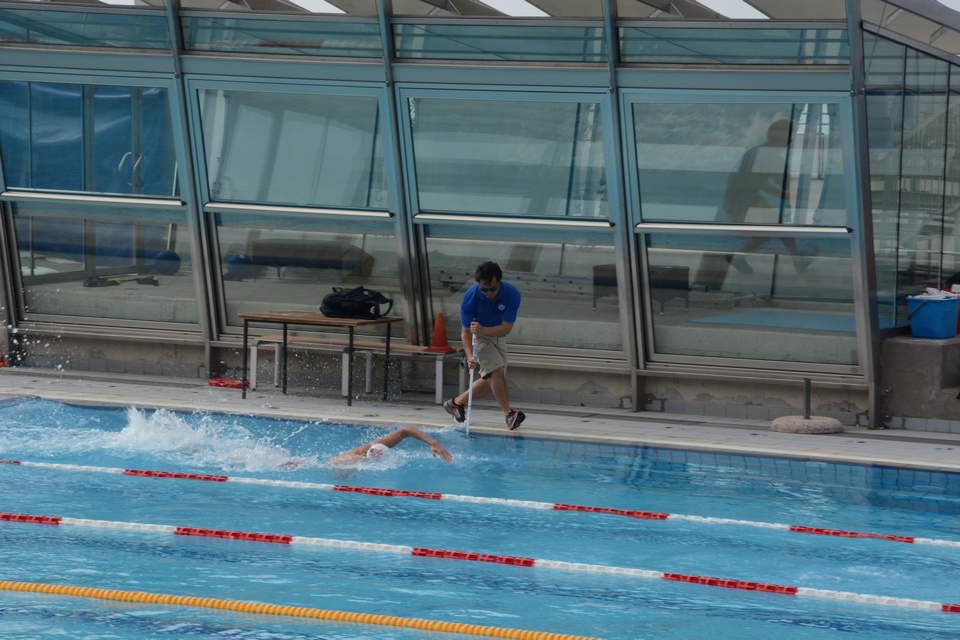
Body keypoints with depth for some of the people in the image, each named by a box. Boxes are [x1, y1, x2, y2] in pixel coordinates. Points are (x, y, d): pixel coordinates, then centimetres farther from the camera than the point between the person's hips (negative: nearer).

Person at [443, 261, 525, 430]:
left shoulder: (512, 294, -24)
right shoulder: (470, 297, -27)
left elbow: (506, 328, -27)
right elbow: (466, 331, -24)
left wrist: (484, 330, -44)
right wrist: (469, 355, -39)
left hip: (497, 336, 4)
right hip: (477, 338, -4)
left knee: (490, 381, 7)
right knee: (497, 371, -23)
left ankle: (456, 403, 23)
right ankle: (509, 413, -22)